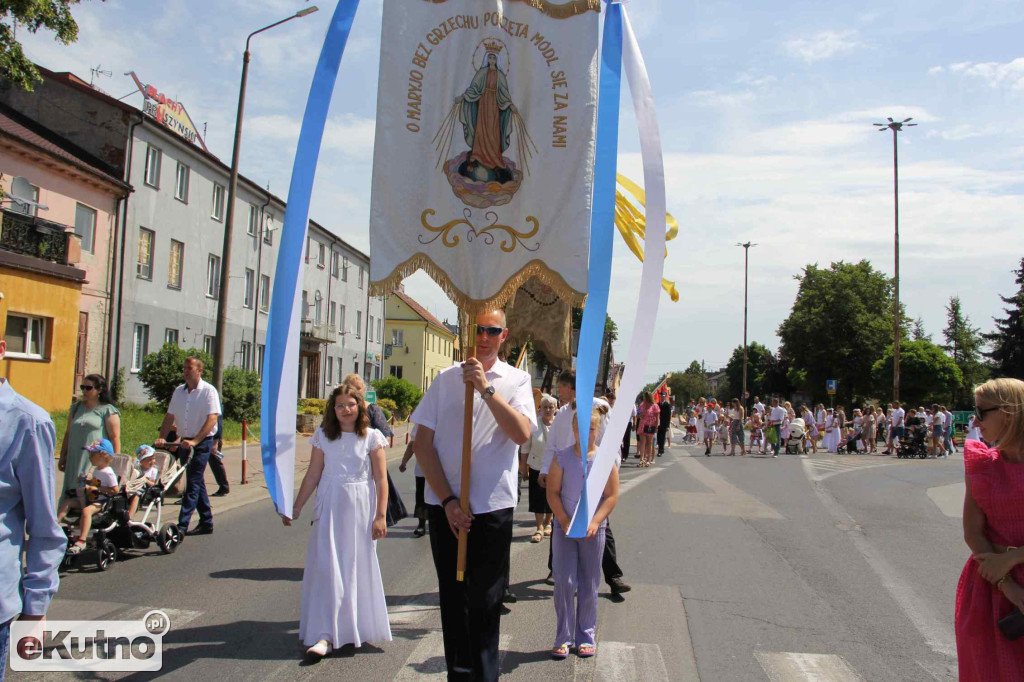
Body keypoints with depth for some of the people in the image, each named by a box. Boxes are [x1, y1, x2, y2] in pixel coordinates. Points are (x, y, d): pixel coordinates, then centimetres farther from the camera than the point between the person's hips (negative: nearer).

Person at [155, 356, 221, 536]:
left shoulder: (208, 391, -10)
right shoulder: (179, 391, 9)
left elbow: (211, 419, -17)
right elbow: (170, 417, 9)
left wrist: (195, 441, -25)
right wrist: (162, 438, -6)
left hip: (203, 441, -6)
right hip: (186, 441, 7)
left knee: (193, 482, -9)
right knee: (198, 482, 12)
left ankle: (182, 525, -10)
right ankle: (206, 522, 21)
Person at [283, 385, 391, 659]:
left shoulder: (372, 437, -2)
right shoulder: (323, 436, 4)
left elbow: (381, 479, -3)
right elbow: (312, 475, 7)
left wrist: (381, 516, -7)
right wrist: (296, 508, 6)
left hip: (361, 509, -1)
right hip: (329, 508, 1)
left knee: (358, 567, 5)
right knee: (326, 566, -3)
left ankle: (357, 626, 20)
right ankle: (325, 635, 6)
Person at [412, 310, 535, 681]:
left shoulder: (515, 380, 1)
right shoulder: (445, 379, 4)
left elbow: (522, 434, -16)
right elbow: (423, 443, 1)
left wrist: (486, 388, -21)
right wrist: (447, 500, -6)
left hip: (492, 506, -2)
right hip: (444, 504, 2)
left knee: (486, 602, 5)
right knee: (452, 596, 13)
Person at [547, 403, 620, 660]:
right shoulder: (562, 457, -3)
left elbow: (612, 496, -4)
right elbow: (553, 492, -3)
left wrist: (594, 522, -14)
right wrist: (564, 521, -13)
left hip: (593, 529, 0)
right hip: (564, 527, 0)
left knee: (589, 585, 10)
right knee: (564, 582, -2)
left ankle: (586, 636, 24)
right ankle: (563, 637, 11)